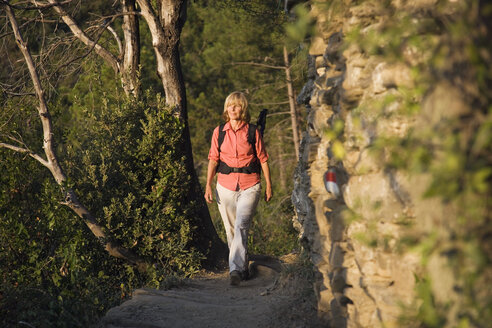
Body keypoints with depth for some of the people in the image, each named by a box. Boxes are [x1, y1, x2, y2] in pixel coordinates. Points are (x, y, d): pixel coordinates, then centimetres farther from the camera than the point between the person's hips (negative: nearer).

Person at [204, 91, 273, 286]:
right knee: (231, 229, 8)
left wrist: (268, 186, 6)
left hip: (249, 186, -3)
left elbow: (263, 159, 6)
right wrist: (208, 185, 2)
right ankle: (243, 268, 22)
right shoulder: (219, 132, 6)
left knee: (241, 226, -19)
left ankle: (235, 269, -26)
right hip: (226, 186, 3)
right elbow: (213, 159, 9)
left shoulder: (252, 132, 0)